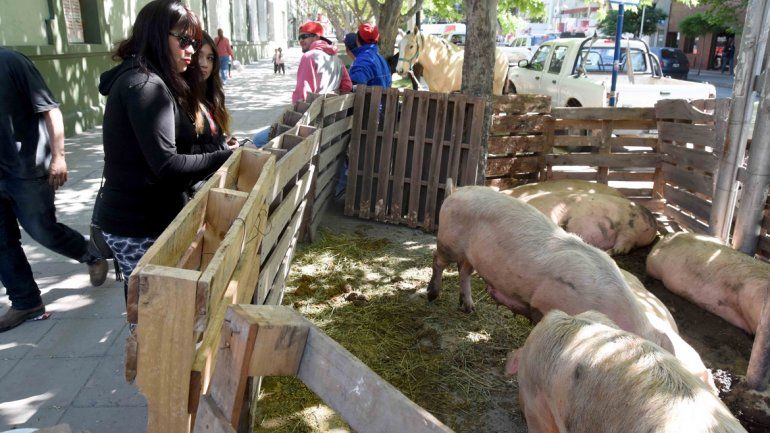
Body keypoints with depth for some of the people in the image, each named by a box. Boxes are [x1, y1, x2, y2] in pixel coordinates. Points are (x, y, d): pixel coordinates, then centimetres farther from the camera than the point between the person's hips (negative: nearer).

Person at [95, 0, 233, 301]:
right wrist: (227, 158, -19)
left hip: (129, 215, 10)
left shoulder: (137, 79, 14)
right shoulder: (146, 86, -19)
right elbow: (166, 164, -25)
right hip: (140, 225, -10)